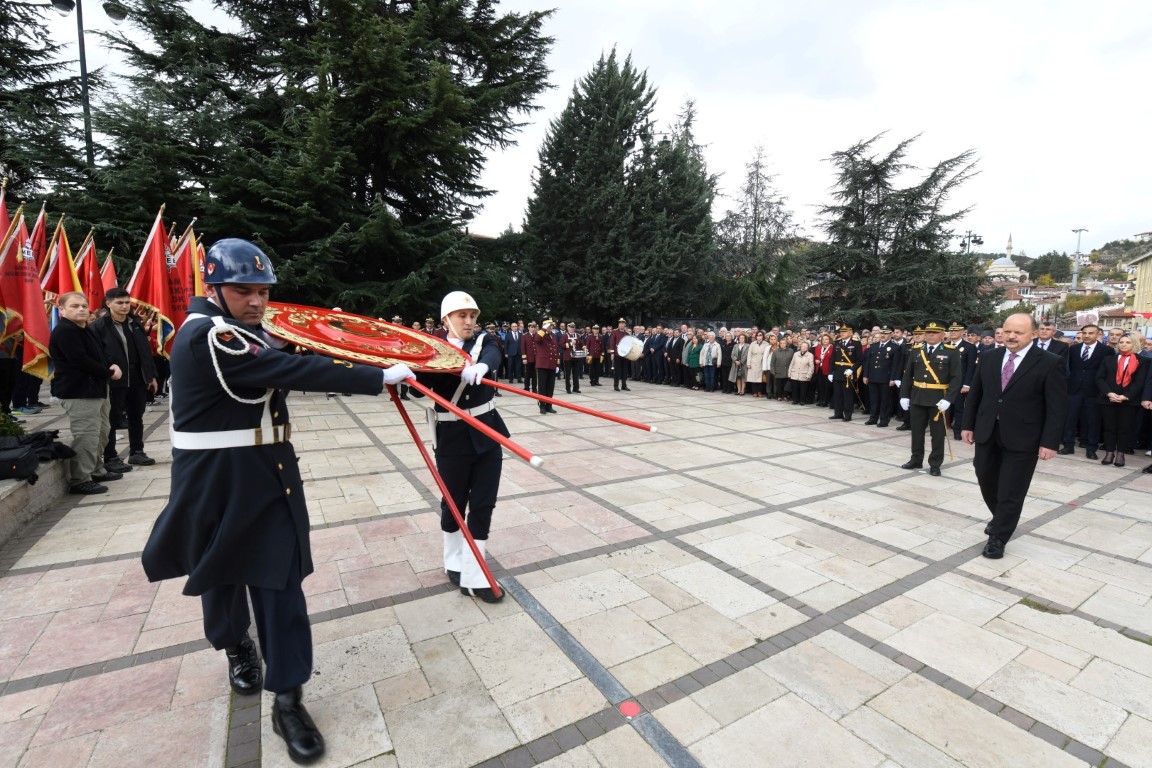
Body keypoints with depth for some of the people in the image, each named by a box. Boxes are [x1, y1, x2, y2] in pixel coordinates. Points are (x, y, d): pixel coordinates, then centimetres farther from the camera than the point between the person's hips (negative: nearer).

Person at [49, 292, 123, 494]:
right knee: (86, 438, -11)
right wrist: (109, 373, -10)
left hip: (95, 389, 10)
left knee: (100, 434, 17)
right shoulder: (64, 332, -13)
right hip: (79, 393, -10)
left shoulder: (85, 330, 18)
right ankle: (79, 480, -5)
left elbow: (98, 356, 23)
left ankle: (97, 471, 29)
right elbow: (80, 361, -21)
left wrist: (112, 366, 2)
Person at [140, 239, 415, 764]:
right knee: (221, 574, 19)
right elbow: (293, 370, -28)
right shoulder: (207, 336, -19)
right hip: (216, 483, -6)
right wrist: (379, 376, -27)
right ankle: (237, 647, 49)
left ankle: (287, 700, 13)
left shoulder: (243, 333, 11)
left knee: (280, 582, 2)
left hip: (268, 476, 6)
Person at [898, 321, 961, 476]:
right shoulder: (916, 351, 7)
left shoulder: (951, 352, -3)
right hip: (917, 398, 4)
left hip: (938, 400, -3)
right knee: (917, 431, 12)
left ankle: (935, 464, 16)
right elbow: (907, 375, 9)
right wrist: (904, 395, 2)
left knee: (938, 433, 6)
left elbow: (956, 378, -9)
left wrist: (948, 399, -17)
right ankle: (916, 460, 25)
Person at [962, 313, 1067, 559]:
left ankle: (998, 538, 18)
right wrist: (968, 425, 7)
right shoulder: (988, 358, 4)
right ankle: (1000, 519, 42)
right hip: (987, 434, 4)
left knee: (1011, 492, 4)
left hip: (1022, 438, -4)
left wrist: (1049, 442, -13)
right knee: (987, 482, 16)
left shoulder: (1050, 363, -8)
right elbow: (975, 394, 10)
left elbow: (1057, 407, -9)